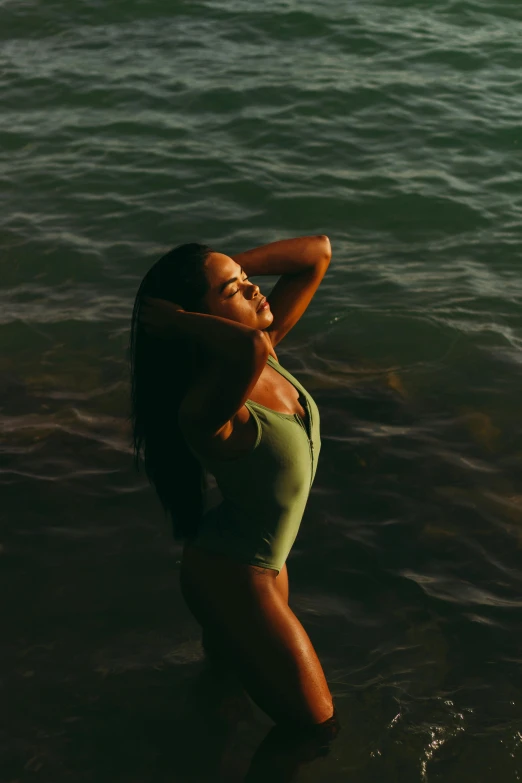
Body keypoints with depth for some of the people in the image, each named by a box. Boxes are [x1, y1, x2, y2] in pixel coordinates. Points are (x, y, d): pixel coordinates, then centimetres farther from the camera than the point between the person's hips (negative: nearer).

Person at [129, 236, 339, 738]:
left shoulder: (267, 346, -13)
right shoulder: (205, 409, -36)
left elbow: (318, 251, -8)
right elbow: (250, 350, -59)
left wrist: (230, 267, -17)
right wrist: (177, 320, -40)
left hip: (262, 559, 8)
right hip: (234, 578, -8)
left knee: (229, 662, 36)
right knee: (316, 725, 8)